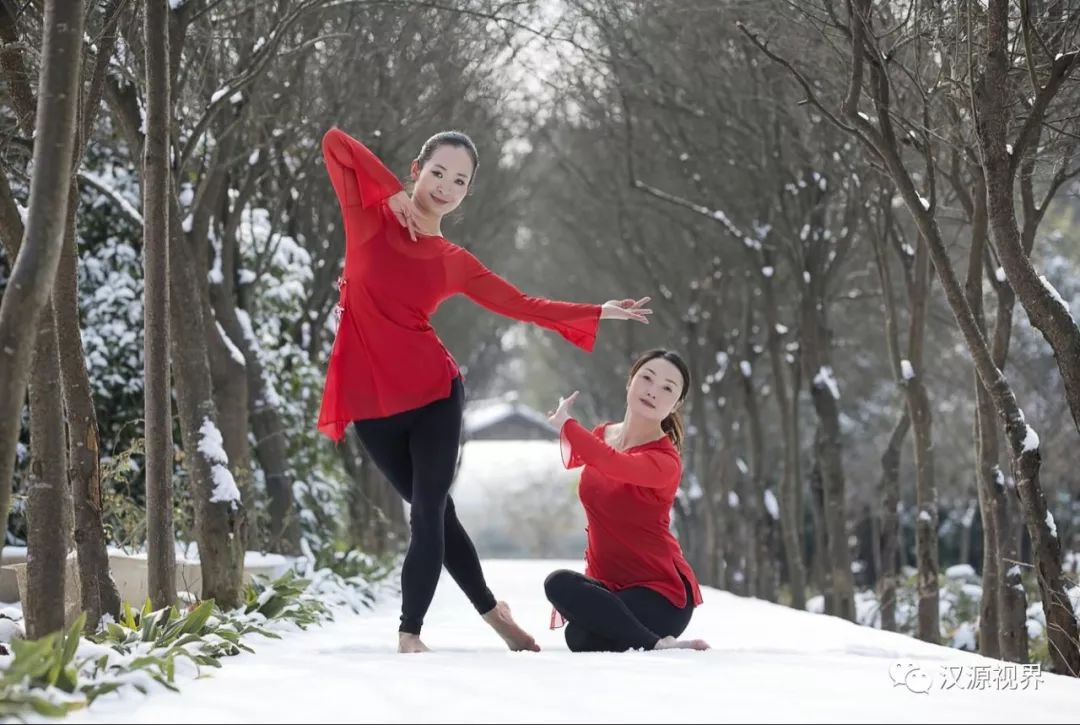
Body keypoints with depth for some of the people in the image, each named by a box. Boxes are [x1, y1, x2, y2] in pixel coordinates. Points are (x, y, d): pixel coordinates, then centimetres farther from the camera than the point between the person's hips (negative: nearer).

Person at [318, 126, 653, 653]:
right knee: (433, 512, 10)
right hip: (372, 401, -1)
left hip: (433, 391, 1)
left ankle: (410, 633, 0)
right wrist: (393, 194, -9)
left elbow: (523, 306, 13)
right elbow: (335, 142, -11)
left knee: (428, 514, -7)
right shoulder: (371, 221, -1)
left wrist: (599, 313, 12)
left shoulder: (455, 263, 6)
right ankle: (490, 609, 25)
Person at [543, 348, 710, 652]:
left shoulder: (665, 461, -16)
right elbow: (571, 459, 34)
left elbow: (613, 464, -36)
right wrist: (564, 426, 14)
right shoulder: (602, 435, 9)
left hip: (660, 590, -8)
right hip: (607, 584, 8)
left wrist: (566, 423, -21)